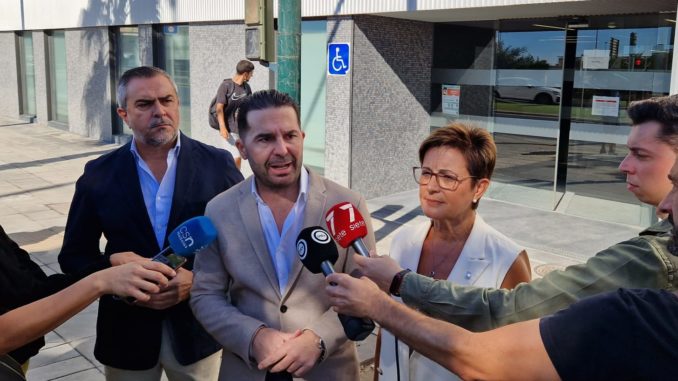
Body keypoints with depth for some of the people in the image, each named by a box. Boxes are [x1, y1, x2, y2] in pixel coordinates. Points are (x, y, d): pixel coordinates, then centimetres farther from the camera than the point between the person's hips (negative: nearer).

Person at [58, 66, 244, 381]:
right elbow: (73, 255, 4)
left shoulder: (217, 164, -6)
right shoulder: (99, 175, -2)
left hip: (199, 328, -1)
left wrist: (198, 278, -17)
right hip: (127, 333, 1)